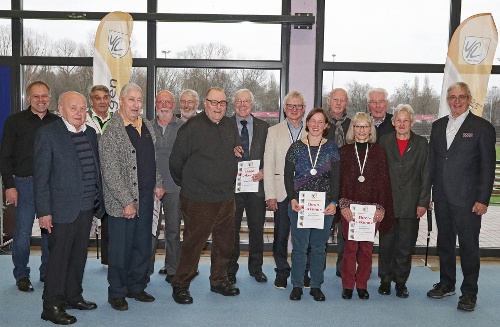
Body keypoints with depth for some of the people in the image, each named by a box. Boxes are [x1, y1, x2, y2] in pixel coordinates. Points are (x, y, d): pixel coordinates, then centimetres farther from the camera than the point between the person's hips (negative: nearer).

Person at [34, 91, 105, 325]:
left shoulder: (90, 133, 11)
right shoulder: (47, 134, -8)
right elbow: (41, 176, -10)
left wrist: (99, 200, 11)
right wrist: (44, 211, -13)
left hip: (87, 208, 6)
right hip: (62, 209, -6)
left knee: (79, 255, 15)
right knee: (59, 257, 2)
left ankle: (73, 296, 30)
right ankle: (52, 306, 15)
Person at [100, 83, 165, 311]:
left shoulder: (148, 127, 9)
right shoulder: (111, 131, -13)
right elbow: (110, 173, -16)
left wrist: (158, 184, 11)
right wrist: (127, 202, -16)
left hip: (146, 197, 7)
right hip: (122, 202, -6)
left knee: (143, 246, 15)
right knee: (121, 249, 6)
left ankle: (136, 286, 32)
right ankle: (117, 293, 23)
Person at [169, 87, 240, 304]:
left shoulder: (231, 126, 10)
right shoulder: (191, 127, -10)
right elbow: (176, 161, -4)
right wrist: (186, 185, 5)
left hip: (226, 197, 6)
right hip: (198, 199, -6)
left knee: (225, 242, 14)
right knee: (193, 243, 0)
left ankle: (219, 281, 32)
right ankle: (180, 285, 16)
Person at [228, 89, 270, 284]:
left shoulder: (263, 127, 8)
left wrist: (264, 171, -8)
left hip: (256, 184, 2)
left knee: (257, 228, 10)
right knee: (231, 229, 6)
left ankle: (256, 268, 26)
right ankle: (230, 270, 20)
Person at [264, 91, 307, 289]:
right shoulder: (274, 131, 7)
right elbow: (268, 165, 3)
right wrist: (270, 195, -4)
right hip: (282, 192, 0)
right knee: (281, 234, 5)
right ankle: (282, 271, 20)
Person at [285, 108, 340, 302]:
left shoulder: (331, 149, 4)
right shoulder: (296, 147, 2)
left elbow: (335, 178, 2)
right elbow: (288, 176, 2)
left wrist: (334, 202, -8)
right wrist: (292, 199, -9)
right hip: (299, 204, -1)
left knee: (319, 246, 8)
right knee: (299, 246, 3)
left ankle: (316, 286, 21)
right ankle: (297, 286, 16)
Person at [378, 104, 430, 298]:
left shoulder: (421, 143, 5)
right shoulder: (384, 142, 5)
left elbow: (426, 175, 3)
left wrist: (423, 202, -2)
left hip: (411, 205, 0)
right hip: (387, 202, 0)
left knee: (406, 245, 6)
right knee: (386, 244, 7)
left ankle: (401, 282, 21)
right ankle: (385, 280, 21)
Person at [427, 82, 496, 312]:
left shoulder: (482, 127, -3)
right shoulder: (438, 126, 11)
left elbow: (488, 167, -5)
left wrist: (483, 199, -10)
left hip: (467, 199, -5)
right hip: (442, 198, 5)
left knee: (469, 246, 3)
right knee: (444, 242, 15)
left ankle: (469, 292, 17)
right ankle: (446, 284, 30)